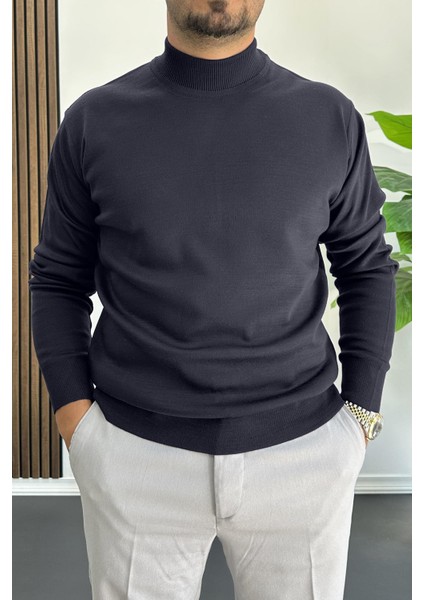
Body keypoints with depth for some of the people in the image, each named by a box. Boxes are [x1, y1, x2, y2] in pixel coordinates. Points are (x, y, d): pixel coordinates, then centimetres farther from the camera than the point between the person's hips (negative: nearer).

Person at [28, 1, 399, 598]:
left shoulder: (330, 118, 0)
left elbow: (367, 267, 7)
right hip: (136, 452, 0)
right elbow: (58, 279, 6)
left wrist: (361, 416, 0)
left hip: (302, 451, 1)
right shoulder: (93, 120, -1)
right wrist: (74, 414, -4)